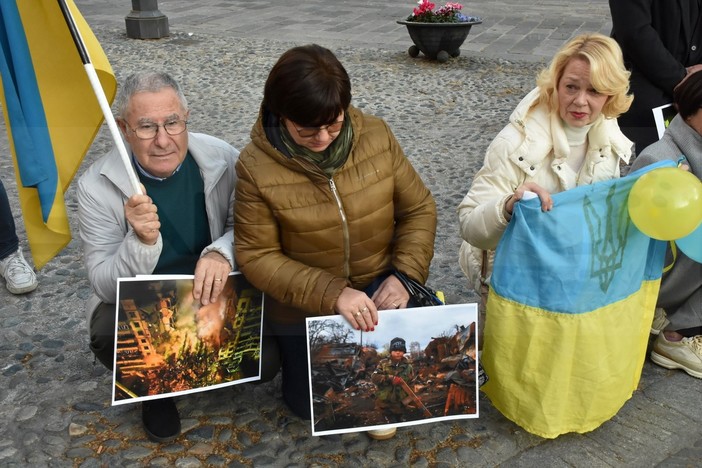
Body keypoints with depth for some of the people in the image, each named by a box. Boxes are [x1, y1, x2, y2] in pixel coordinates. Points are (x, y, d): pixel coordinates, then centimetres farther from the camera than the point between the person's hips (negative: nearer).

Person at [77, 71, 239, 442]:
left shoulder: (221, 158, -16)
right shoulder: (97, 186, -19)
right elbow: (106, 286, -18)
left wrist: (222, 252, -28)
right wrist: (142, 241, -40)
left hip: (212, 291, 1)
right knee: (108, 338, -33)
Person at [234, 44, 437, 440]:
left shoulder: (376, 136, -13)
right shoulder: (257, 166, -20)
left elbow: (419, 209, -4)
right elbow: (257, 257, -17)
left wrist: (406, 274, -20)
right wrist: (332, 293, -29)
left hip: (380, 290, 2)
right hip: (305, 307, -1)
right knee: (313, 405, 7)